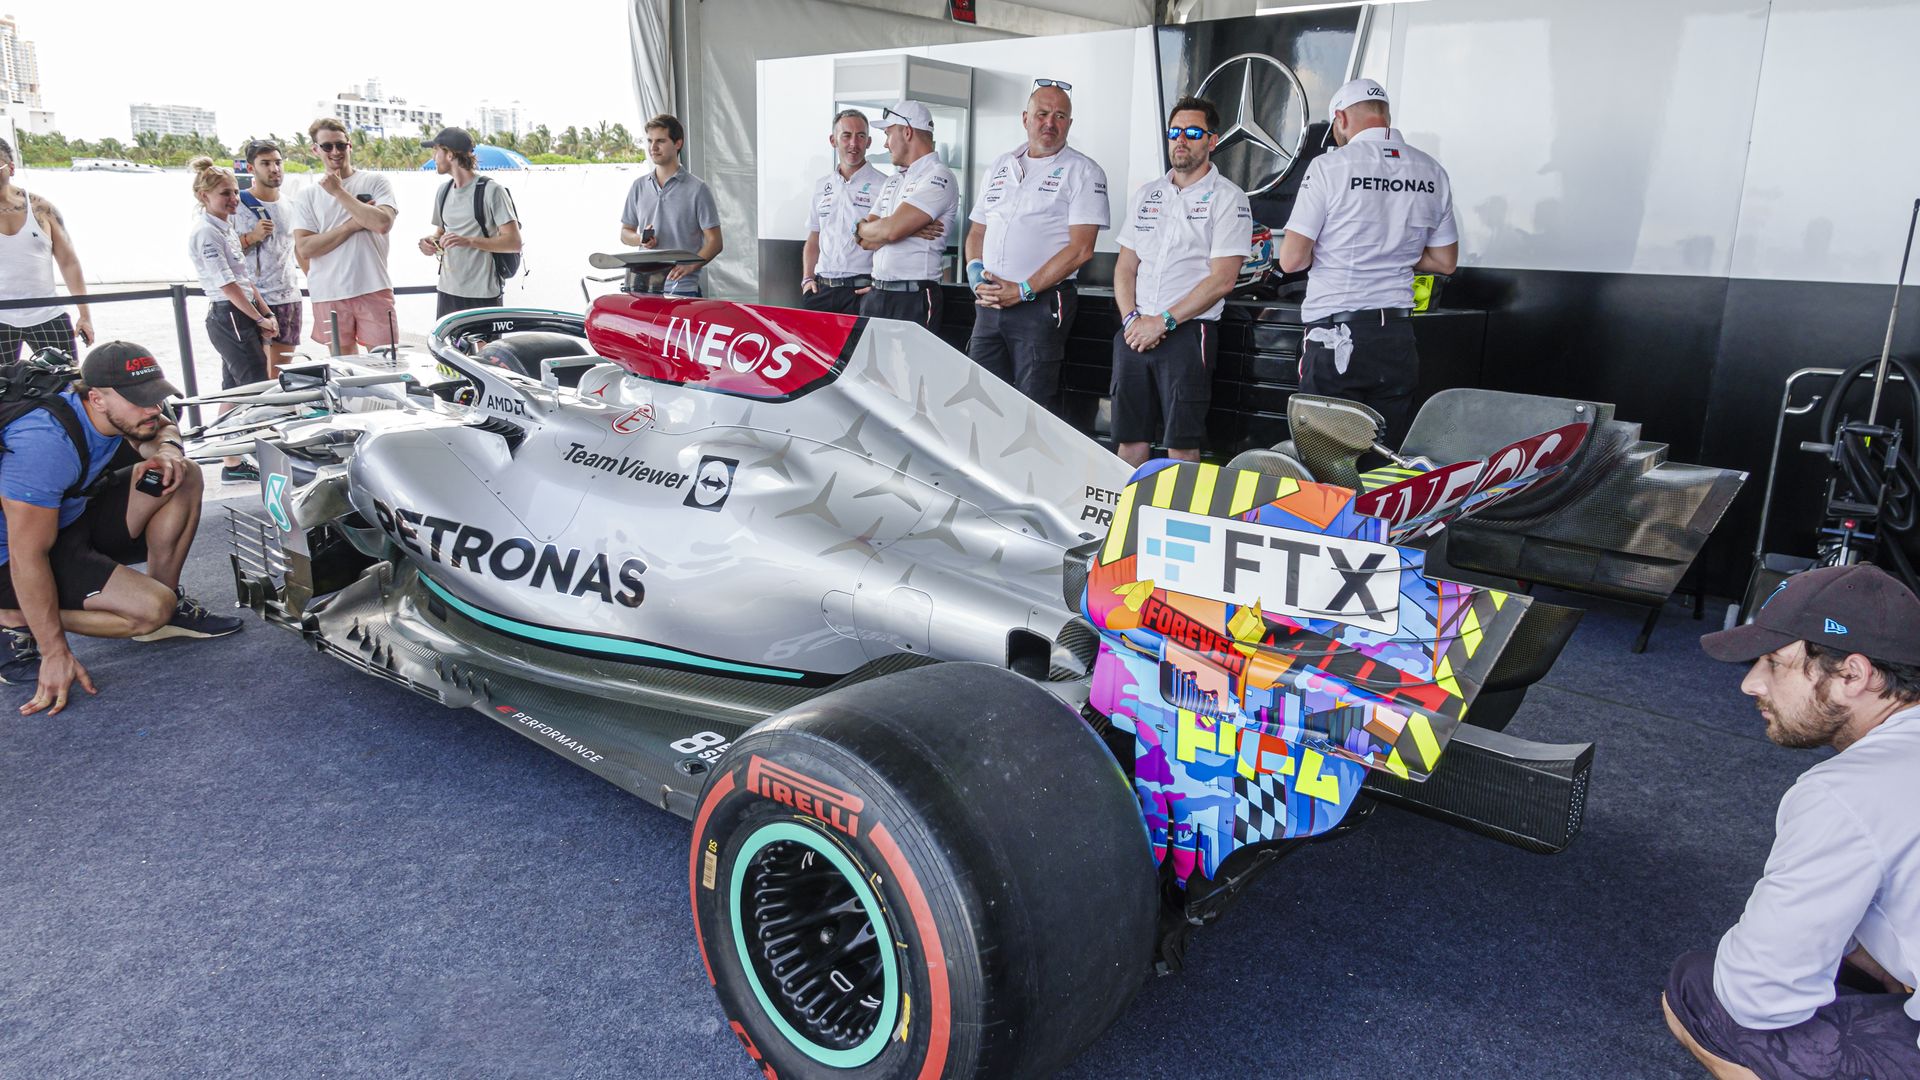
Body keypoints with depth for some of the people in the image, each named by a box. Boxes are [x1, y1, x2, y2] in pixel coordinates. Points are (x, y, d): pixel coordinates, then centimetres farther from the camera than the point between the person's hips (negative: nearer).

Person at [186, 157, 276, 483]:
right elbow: (227, 284, -16)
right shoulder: (205, 232, -12)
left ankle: (233, 465, 18)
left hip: (241, 317, 10)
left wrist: (266, 313, 7)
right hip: (230, 317, -10)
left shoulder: (226, 228, 16)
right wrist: (260, 319, -12)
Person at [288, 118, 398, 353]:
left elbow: (383, 223, -13)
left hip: (373, 289, -2)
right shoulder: (307, 195, 9)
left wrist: (339, 192, -7)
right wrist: (353, 224, -9)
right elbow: (303, 249, -2)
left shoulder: (375, 182, 5)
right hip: (328, 295, 2)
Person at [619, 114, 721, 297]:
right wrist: (640, 239, -2)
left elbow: (714, 242, -3)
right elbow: (625, 233, 22)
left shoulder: (696, 189, 0)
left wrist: (690, 266, -19)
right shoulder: (639, 186, 14)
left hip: (682, 288, -4)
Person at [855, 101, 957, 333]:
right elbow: (865, 241, 11)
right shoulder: (892, 181, 20)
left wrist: (861, 228, 3)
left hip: (914, 298, -8)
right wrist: (908, 229, -6)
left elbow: (891, 230, -18)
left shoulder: (937, 177, -8)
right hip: (876, 294, 8)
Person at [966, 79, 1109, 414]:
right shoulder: (999, 166, 17)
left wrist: (1023, 290, -15)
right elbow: (976, 231, 22)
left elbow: (1080, 249, -11)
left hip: (1042, 304, -5)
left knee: (1034, 406, -5)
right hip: (989, 302, 6)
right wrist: (976, 274, 1)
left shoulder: (1083, 171, -1)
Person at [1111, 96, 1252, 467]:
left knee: (1181, 444, -6)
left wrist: (1163, 321, -13)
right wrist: (1131, 319, -3)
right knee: (1129, 437, 5)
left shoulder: (1227, 197, 1)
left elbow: (1222, 279, -8)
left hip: (1187, 332, -5)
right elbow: (1125, 266, 16)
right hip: (1134, 334, 5)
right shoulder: (1145, 194, 18)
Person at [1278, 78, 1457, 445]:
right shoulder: (1432, 173, 8)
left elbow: (1291, 260, -10)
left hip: (1335, 336, -5)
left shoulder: (1329, 167, -8)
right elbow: (1445, 261, 15)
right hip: (1397, 337, 5)